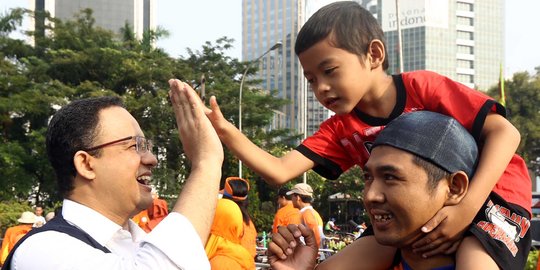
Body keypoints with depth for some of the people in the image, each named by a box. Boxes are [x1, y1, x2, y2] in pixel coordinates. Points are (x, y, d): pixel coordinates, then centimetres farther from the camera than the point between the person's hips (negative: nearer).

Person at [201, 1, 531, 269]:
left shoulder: (421, 87, -16)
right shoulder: (340, 130, 0)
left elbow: (505, 131, -20)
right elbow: (280, 171, -12)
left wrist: (468, 205, -33)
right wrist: (228, 133, -27)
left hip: (490, 194, -6)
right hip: (413, 215, 6)